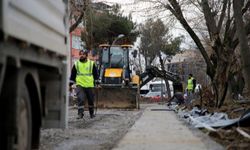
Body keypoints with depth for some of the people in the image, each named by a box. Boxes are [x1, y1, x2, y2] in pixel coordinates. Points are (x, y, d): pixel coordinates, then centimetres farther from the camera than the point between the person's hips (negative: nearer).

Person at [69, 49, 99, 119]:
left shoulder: (91, 64, 4)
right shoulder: (76, 64, 6)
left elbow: (95, 74, 10)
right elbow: (72, 75, 11)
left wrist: (97, 83, 5)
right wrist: (70, 84, 7)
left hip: (89, 85, 1)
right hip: (80, 85, -1)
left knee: (91, 100, 11)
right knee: (80, 99, -16)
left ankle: (91, 113, 29)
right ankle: (80, 113, -11)